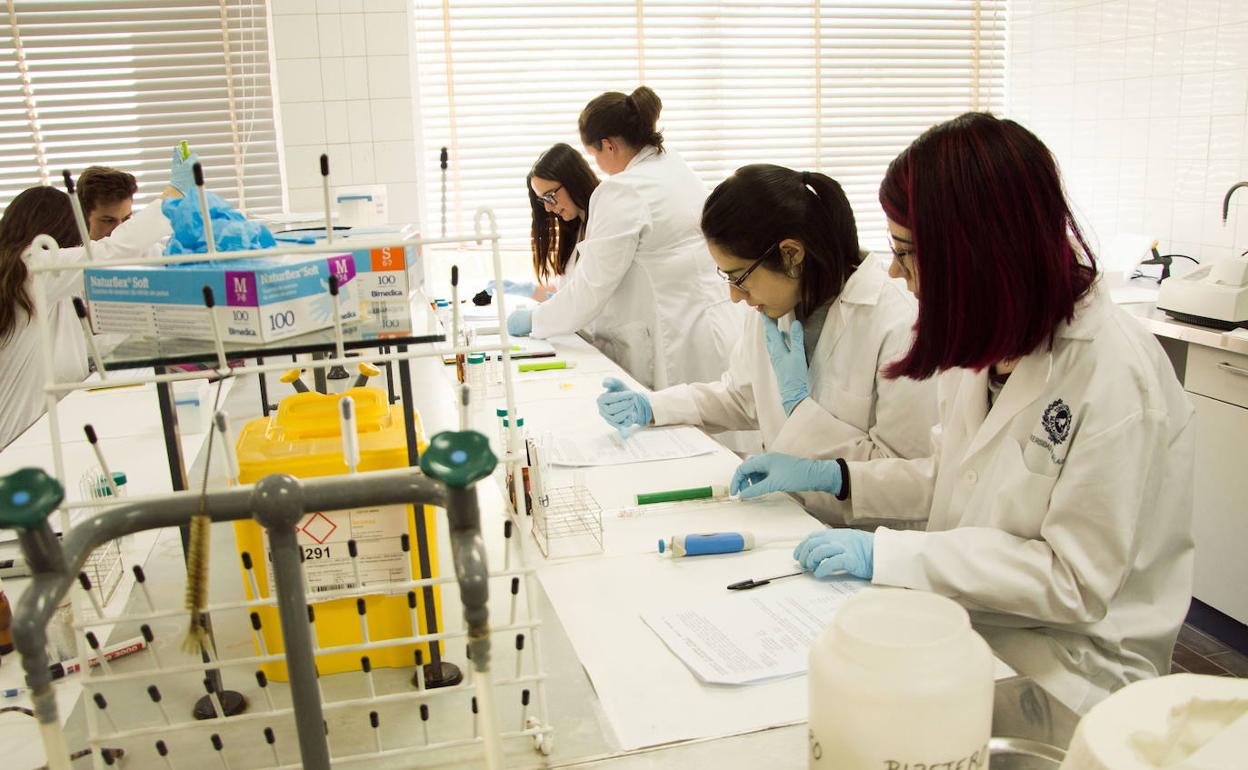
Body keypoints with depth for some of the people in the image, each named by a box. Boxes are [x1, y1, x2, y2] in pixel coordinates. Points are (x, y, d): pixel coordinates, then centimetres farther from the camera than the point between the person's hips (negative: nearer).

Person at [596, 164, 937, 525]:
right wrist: (649, 408, 9)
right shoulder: (772, 309, 3)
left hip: (860, 538, -6)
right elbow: (742, 396, 20)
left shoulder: (899, 326, -20)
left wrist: (799, 403, -17)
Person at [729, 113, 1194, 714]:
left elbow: (1076, 581, -21)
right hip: (964, 627, 6)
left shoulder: (1116, 378, -23)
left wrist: (888, 554, -23)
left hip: (1063, 671, -6)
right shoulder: (986, 346, 1)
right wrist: (829, 476, 5)